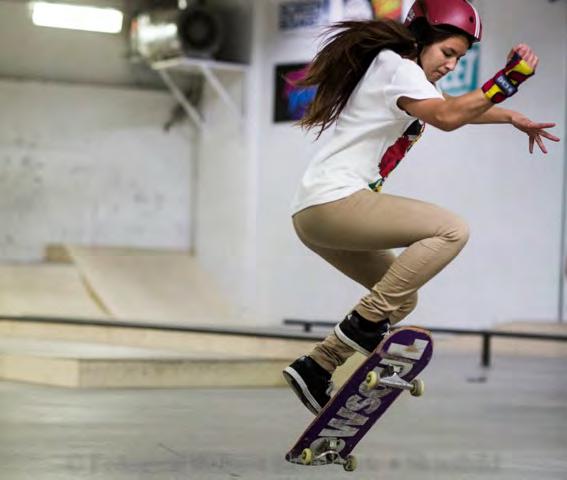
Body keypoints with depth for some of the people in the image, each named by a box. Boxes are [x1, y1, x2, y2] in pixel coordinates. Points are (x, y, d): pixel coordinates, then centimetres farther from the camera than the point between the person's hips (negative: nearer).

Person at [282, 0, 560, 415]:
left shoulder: (401, 72, 24)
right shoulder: (397, 67, -8)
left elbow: (457, 106, 39)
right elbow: (446, 117, -26)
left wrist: (514, 118, 37)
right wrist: (507, 81, -31)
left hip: (314, 216, 11)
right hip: (334, 200, -11)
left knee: (401, 297, 19)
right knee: (451, 230, -18)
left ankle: (315, 368, 16)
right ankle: (365, 323, -18)